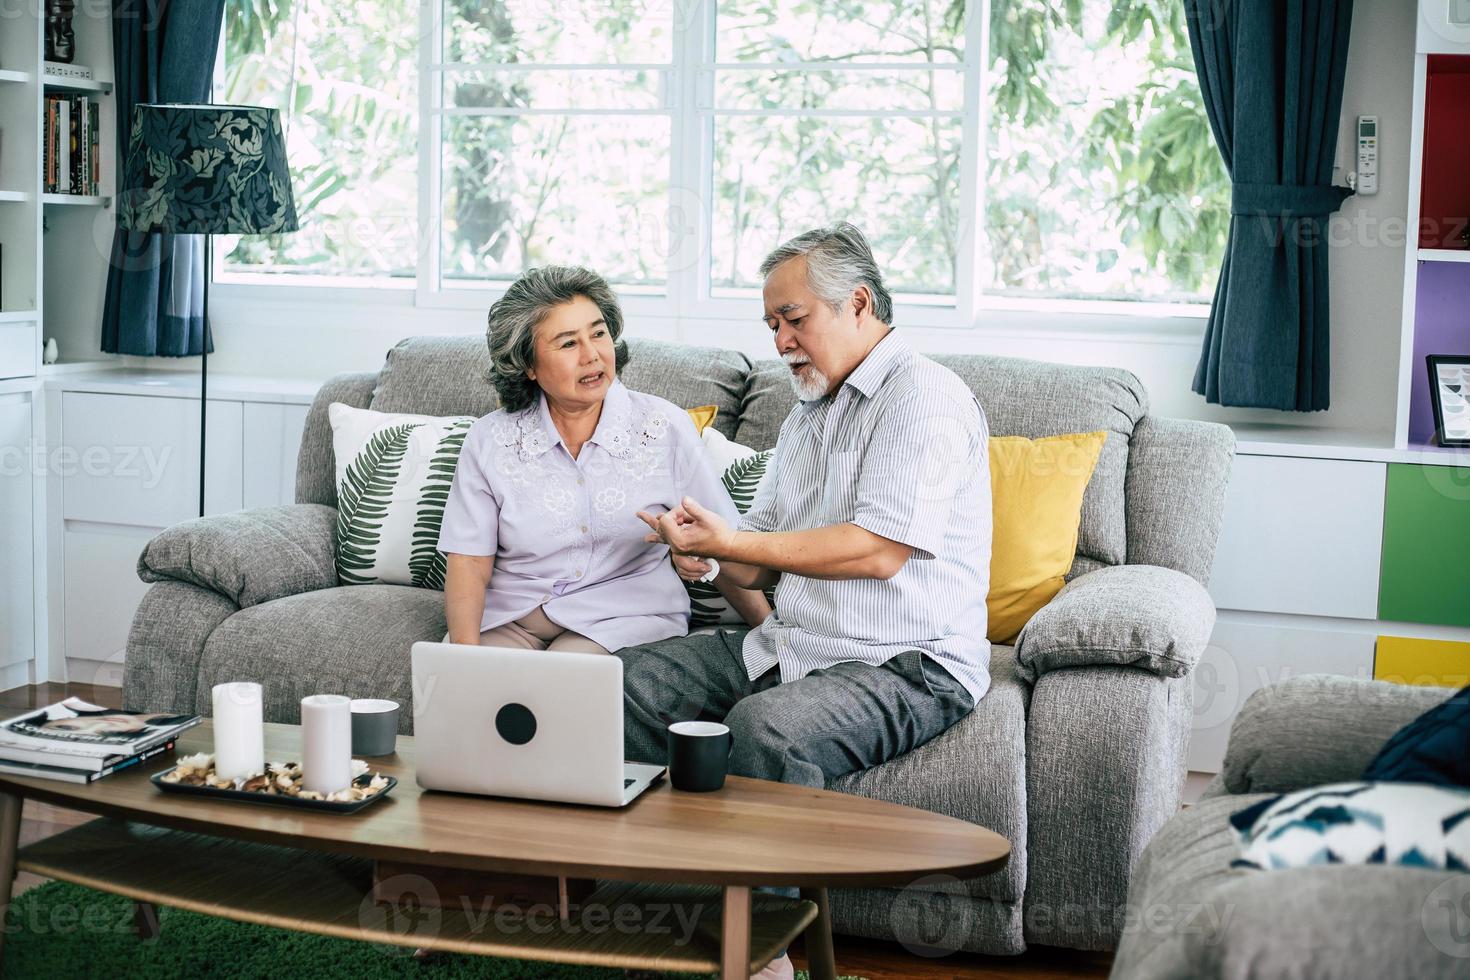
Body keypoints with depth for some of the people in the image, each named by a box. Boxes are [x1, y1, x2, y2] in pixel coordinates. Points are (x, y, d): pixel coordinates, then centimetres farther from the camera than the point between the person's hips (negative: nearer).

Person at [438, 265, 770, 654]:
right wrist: (465, 654, -18)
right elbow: (468, 565, -1)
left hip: (627, 618, -1)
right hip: (509, 617, 2)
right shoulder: (489, 442, 1)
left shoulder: (665, 428, 0)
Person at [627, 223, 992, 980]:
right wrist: (709, 560, -4)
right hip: (789, 646, 9)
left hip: (906, 666, -9)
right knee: (626, 681, -4)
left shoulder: (924, 397, -10)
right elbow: (765, 563, 20)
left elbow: (879, 549, -21)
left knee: (766, 725, -36)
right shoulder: (808, 413, 21)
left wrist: (732, 541, -15)